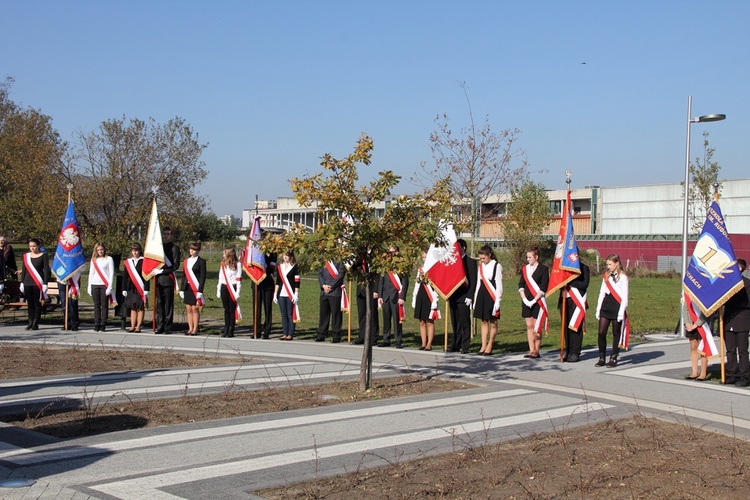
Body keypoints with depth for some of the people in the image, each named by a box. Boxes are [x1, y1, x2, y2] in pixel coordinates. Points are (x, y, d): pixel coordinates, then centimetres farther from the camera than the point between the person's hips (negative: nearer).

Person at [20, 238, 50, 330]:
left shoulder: (43, 256, -2)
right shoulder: (26, 256, 10)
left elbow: (46, 270, -4)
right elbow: (23, 270, 14)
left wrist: (45, 284, -11)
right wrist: (22, 283, 9)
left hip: (38, 283, -4)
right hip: (27, 283, 4)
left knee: (37, 303, -1)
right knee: (30, 303, 7)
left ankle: (35, 324, 4)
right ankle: (30, 323, 14)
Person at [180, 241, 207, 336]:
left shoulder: (201, 261, -3)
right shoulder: (186, 261, 14)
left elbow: (203, 276, -7)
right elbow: (184, 276, 17)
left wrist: (200, 290, -13)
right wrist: (182, 289, 12)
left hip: (196, 288, -6)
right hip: (187, 288, 6)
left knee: (195, 309, -4)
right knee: (188, 309, 6)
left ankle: (195, 329, 2)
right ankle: (190, 329, 12)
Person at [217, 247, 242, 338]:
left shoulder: (237, 264, -2)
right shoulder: (223, 264, 14)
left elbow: (239, 279, -5)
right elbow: (220, 278, 17)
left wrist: (237, 292, -11)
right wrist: (218, 290, 12)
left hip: (233, 288, -5)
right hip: (224, 288, 5)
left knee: (232, 310, -3)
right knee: (226, 310, 6)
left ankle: (231, 330, 0)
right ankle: (226, 329, 9)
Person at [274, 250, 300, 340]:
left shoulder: (294, 267, -2)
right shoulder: (279, 267, 12)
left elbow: (297, 282, -5)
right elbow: (278, 281, 16)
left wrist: (296, 295, -11)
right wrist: (275, 294, 12)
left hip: (291, 295, -5)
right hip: (281, 294, 5)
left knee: (290, 315, -3)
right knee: (283, 315, 7)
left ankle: (290, 334, 1)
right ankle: (285, 333, 12)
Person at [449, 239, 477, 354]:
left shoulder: (470, 262, -2)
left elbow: (473, 281, -7)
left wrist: (470, 296, -13)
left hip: (464, 297, -6)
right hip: (453, 297, 6)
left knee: (465, 323, -3)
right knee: (455, 323, 9)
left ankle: (465, 347, 0)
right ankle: (456, 345, 15)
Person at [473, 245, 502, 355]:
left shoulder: (496, 266, -6)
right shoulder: (480, 266, 12)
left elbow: (499, 285, -7)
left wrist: (497, 301, -11)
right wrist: (475, 300, 13)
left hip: (492, 297, -6)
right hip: (481, 296, 6)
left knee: (493, 322, 2)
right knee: (484, 321, 7)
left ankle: (489, 346, 8)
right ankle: (484, 346, 10)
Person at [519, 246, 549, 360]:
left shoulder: (543, 269, -5)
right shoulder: (525, 269, 11)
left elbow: (543, 288, -10)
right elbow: (521, 285, 10)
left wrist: (534, 300, -15)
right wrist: (524, 299, -4)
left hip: (538, 302, -5)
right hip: (527, 302, 5)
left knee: (537, 327, -2)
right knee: (529, 326, 5)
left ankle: (536, 351, 3)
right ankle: (531, 350, 8)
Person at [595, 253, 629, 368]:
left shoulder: (622, 277, -5)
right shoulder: (606, 276, 12)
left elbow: (624, 296, -7)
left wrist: (621, 312, -12)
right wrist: (598, 309, 11)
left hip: (617, 307, -5)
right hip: (606, 306, 5)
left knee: (616, 333, 4)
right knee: (601, 332, -1)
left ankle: (614, 358, 11)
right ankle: (602, 358, 7)